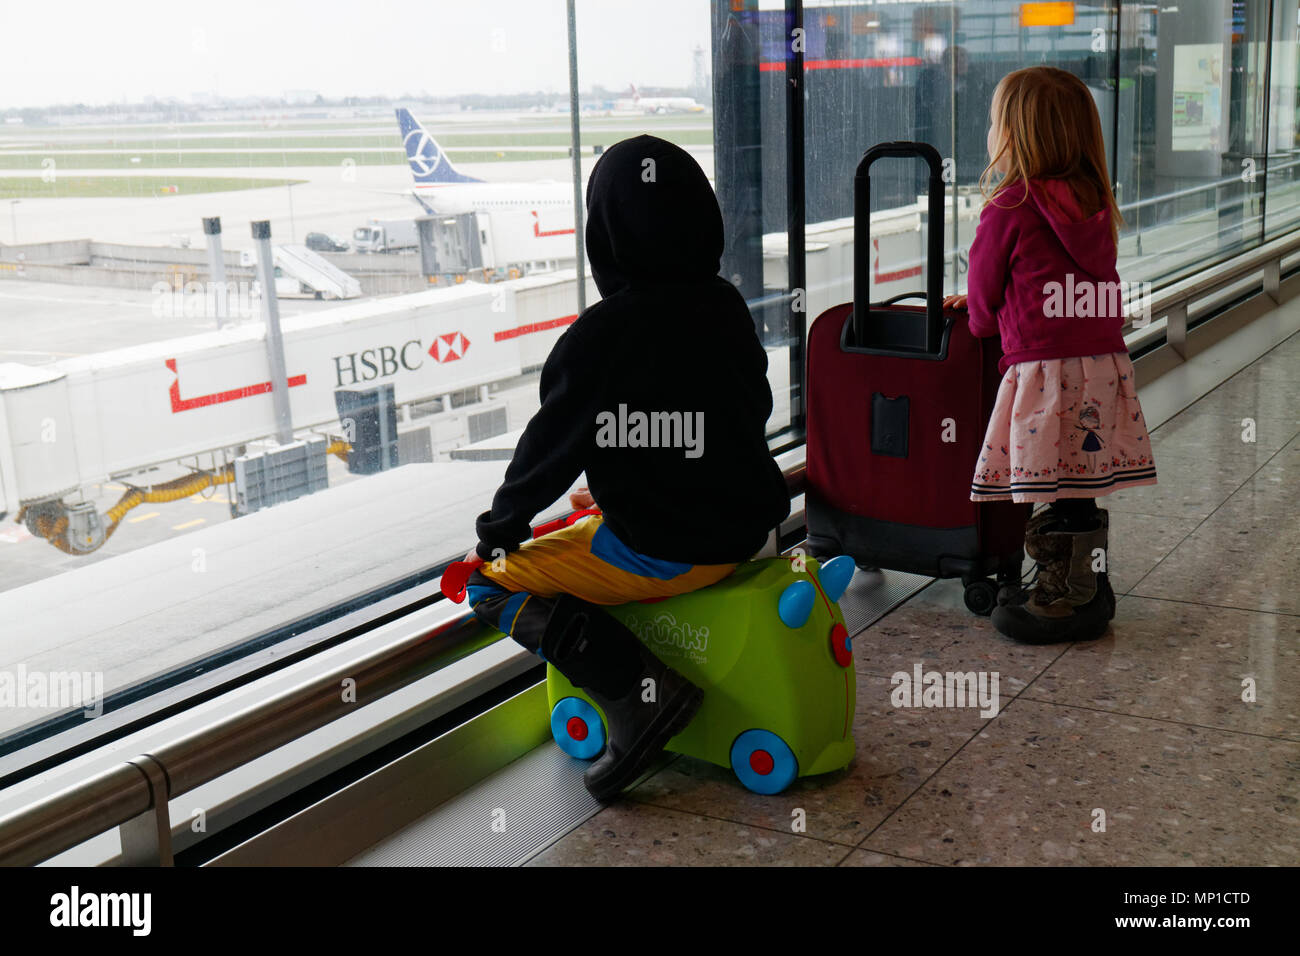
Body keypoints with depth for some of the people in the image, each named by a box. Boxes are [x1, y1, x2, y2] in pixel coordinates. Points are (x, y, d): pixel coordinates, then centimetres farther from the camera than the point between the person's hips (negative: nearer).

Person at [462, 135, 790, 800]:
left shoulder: (598, 336, -20)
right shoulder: (727, 309, 1)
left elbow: (550, 448, -11)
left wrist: (500, 527, 8)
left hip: (662, 554, -8)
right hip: (746, 528, 8)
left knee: (489, 580, 5)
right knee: (599, 518, 35)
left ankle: (640, 692, -10)